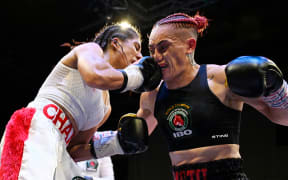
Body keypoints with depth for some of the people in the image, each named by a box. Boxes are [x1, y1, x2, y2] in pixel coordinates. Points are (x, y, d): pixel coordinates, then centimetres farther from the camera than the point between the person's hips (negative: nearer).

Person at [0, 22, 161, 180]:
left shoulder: (106, 107, 26)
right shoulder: (91, 49, 7)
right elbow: (96, 75, -19)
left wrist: (119, 142, 10)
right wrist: (137, 74, -2)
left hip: (58, 152, 9)